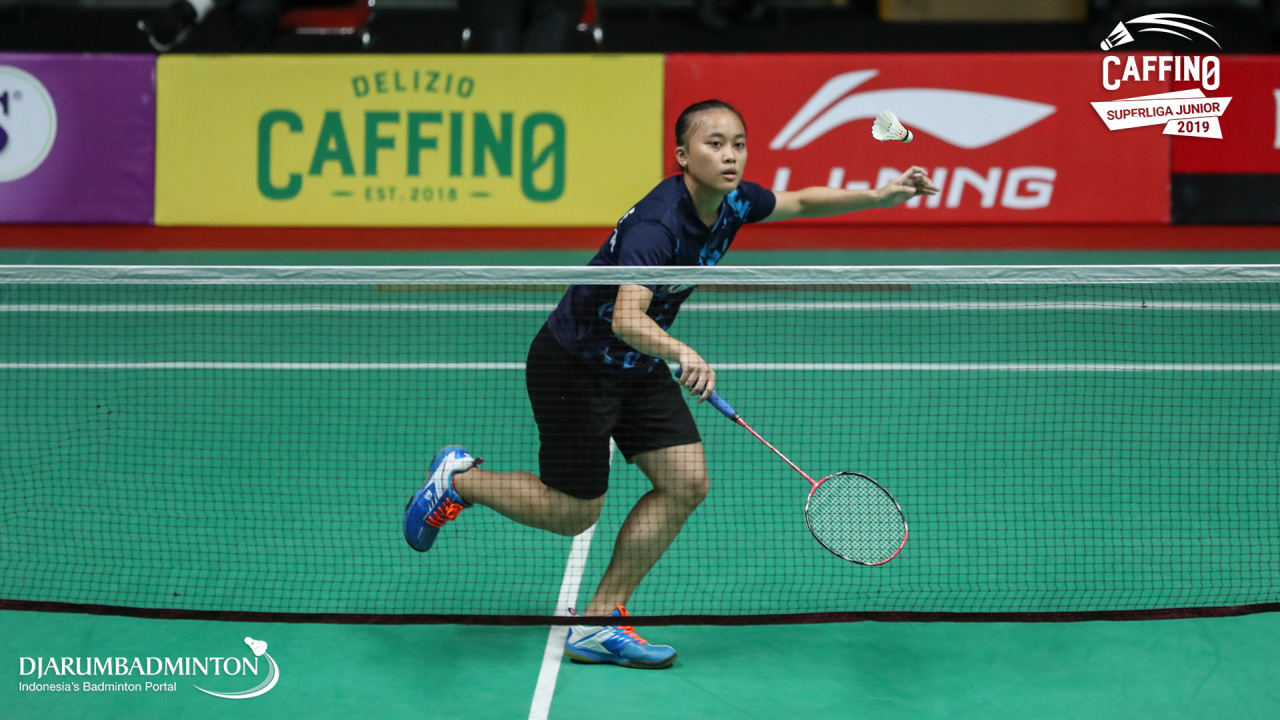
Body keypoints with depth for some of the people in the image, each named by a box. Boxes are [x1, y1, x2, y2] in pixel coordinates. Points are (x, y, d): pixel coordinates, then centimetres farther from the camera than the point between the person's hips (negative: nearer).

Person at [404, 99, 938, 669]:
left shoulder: (733, 201, -7)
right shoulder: (657, 225, -32)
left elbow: (801, 202, 12)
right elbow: (626, 318, -44)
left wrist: (882, 196, 0)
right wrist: (681, 354, -63)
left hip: (638, 366, 8)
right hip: (573, 363, -8)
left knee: (687, 483, -3)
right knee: (572, 513, 1)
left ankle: (597, 623, 6)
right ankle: (458, 479, 27)